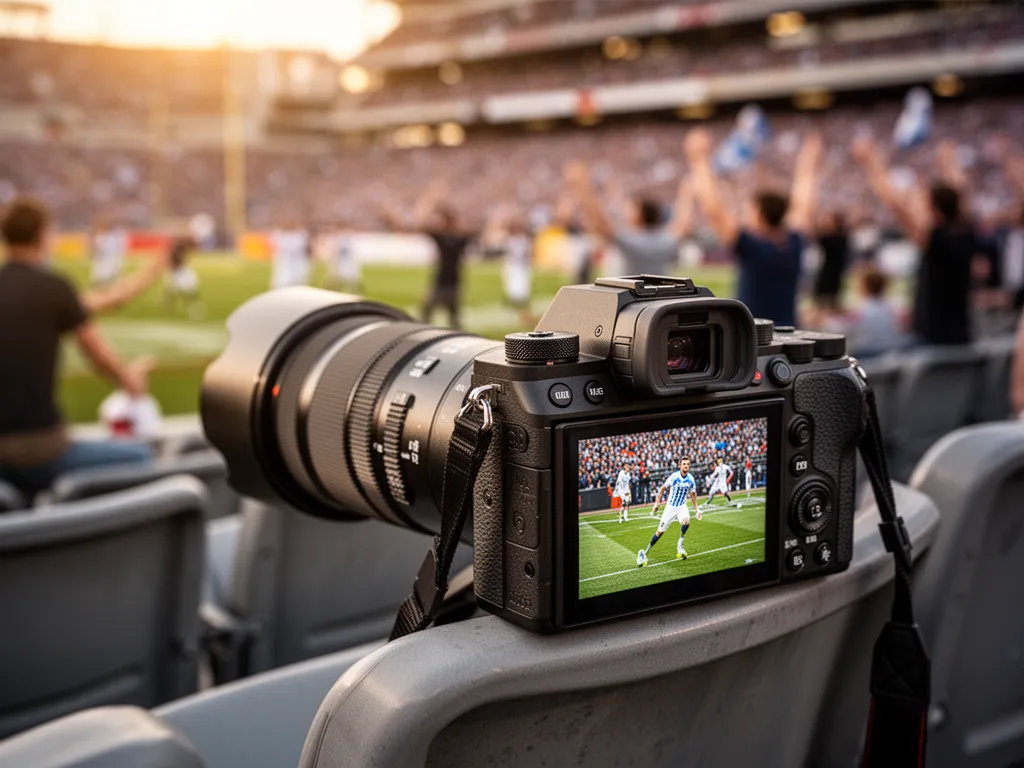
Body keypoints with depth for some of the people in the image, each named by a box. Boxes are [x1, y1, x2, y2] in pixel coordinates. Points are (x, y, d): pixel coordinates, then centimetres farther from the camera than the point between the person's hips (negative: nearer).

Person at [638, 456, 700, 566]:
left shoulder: (691, 479, -6)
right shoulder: (674, 477, -17)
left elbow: (693, 494, 11)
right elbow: (662, 489, -5)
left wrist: (697, 509, 8)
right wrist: (656, 503, -7)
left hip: (682, 507, 2)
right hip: (670, 507, -2)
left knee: (686, 521, -31)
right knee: (660, 531, 0)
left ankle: (679, 546, -13)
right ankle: (645, 553, 12)